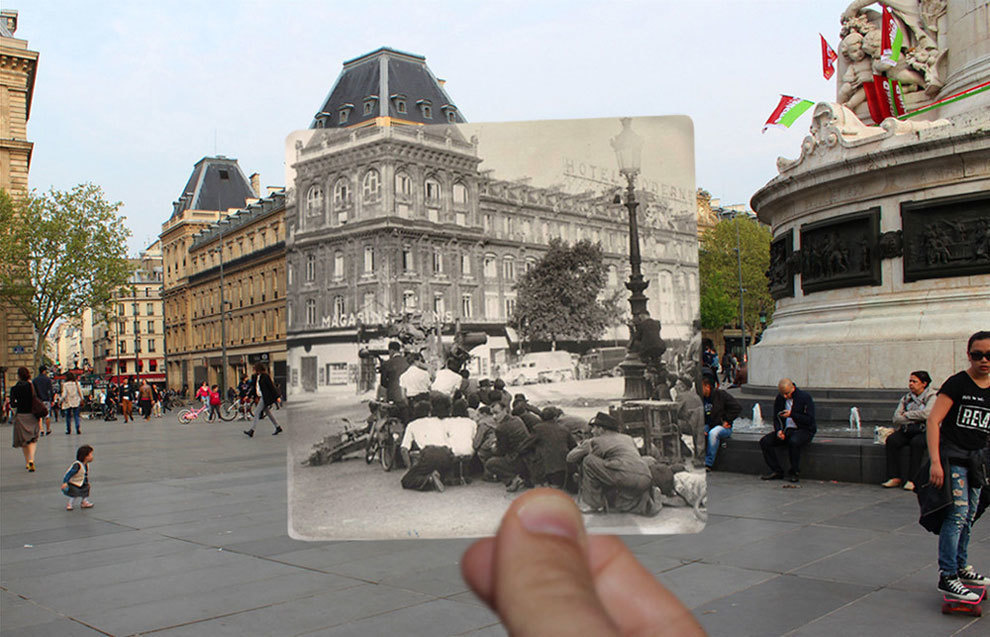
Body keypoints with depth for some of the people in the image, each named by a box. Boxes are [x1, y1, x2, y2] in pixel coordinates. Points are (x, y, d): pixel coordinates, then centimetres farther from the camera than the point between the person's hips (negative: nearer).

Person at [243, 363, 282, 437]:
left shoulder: (265, 376, -15)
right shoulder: (257, 376, 12)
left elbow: (272, 386, -16)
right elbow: (254, 387, 19)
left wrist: (277, 396, -17)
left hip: (266, 397, -9)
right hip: (262, 397, 9)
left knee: (257, 412, -11)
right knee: (267, 411, 14)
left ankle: (251, 431, -11)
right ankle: (278, 428, 22)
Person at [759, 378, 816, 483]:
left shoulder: (805, 397, -9)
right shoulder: (779, 399, 6)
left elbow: (809, 420, -14)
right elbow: (776, 418, 10)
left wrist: (791, 415, -24)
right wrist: (778, 430, -11)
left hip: (803, 430, -5)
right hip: (786, 430, 5)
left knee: (793, 442, -38)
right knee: (764, 441, -16)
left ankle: (794, 473, -17)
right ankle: (776, 471, -6)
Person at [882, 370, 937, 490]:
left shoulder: (932, 396, 0)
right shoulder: (906, 397, 15)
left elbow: (926, 414, -18)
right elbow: (896, 418, 6)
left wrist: (906, 415, -4)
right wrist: (915, 418, -9)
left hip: (925, 431, -5)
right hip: (907, 430, 5)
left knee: (917, 442, -35)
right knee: (891, 440, -23)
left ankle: (912, 480, -28)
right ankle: (895, 477, -20)